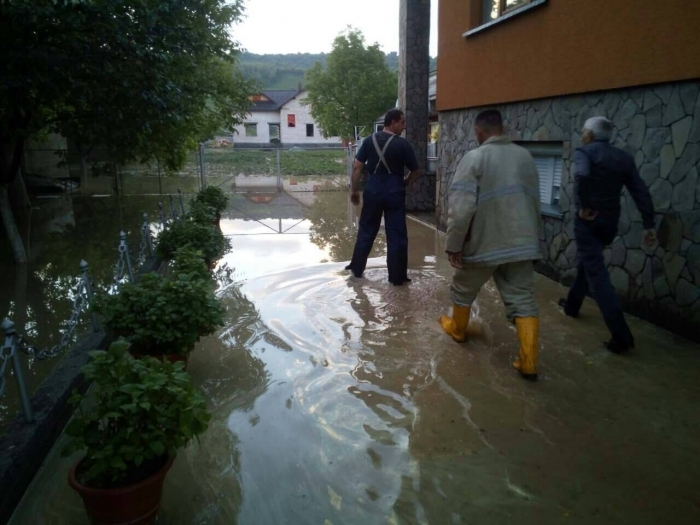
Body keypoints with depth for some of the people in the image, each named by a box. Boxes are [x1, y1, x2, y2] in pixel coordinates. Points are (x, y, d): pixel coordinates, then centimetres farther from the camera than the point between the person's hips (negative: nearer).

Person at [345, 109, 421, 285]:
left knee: (366, 231, 16)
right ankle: (397, 276, 9)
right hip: (394, 193, -3)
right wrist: (405, 183, 19)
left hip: (373, 191, 3)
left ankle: (357, 268, 24)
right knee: (397, 235, 3)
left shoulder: (369, 140, 2)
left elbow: (357, 167, 0)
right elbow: (415, 171, 0)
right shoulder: (402, 143, -7)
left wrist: (354, 190, 8)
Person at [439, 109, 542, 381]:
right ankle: (529, 362, 4)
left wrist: (454, 244, -10)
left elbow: (461, 207, -18)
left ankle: (457, 329, 41)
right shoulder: (525, 156, 7)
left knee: (463, 289, 21)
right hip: (522, 242, 4)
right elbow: (535, 200, 15)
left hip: (484, 243, -4)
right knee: (523, 300, 6)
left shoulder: (474, 158, -11)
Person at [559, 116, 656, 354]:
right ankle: (572, 304, 43)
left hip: (588, 220, -7)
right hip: (611, 221, 7)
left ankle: (621, 335, -11)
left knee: (597, 274, -7)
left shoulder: (584, 152, -6)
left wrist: (583, 206, -18)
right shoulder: (624, 158, 11)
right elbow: (641, 192, 4)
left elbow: (581, 176, -29)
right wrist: (649, 224, 2)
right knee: (588, 261, 27)